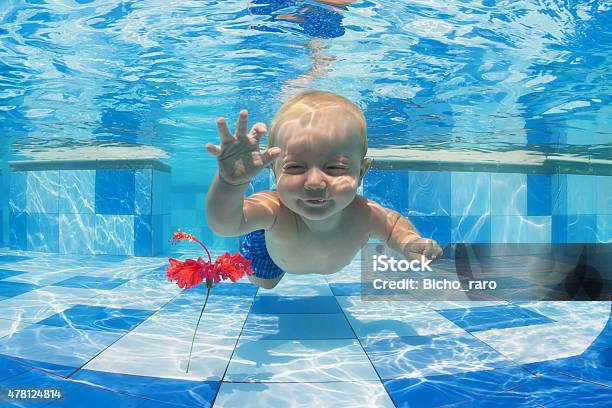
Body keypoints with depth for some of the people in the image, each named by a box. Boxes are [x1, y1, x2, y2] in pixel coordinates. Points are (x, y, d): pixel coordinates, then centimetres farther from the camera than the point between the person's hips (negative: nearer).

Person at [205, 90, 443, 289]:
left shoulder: (364, 216, -42)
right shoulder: (274, 211, -52)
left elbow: (394, 225, -18)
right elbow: (225, 224, -71)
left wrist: (409, 243, -43)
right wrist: (231, 181, -92)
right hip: (273, 249, -1)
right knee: (263, 284, 31)